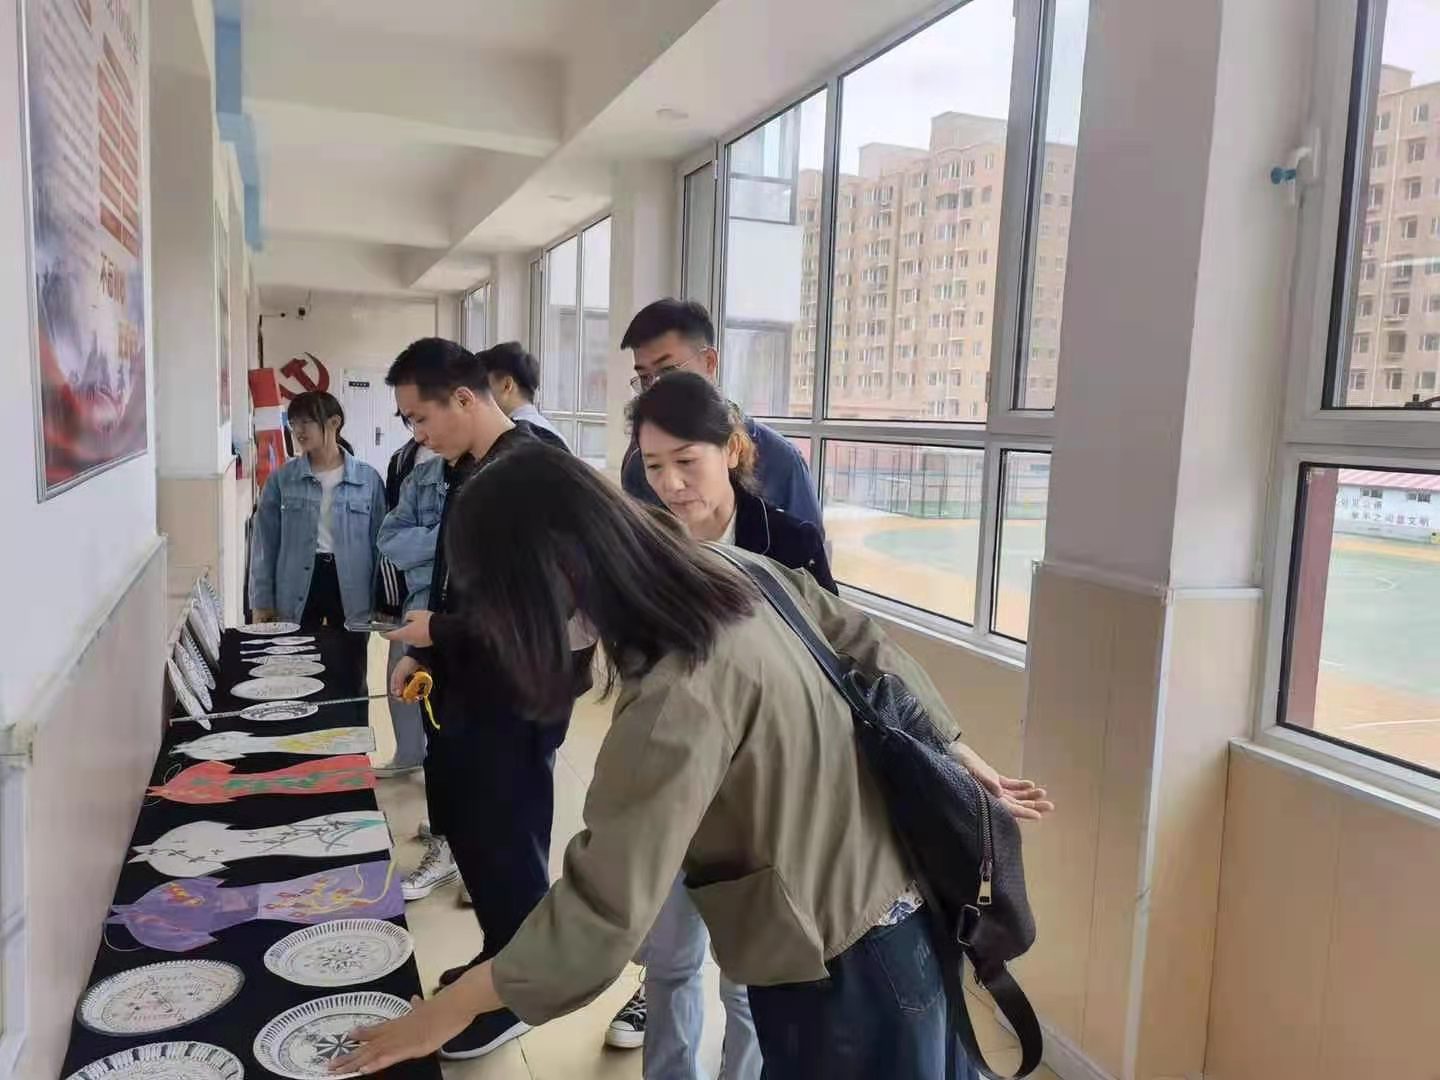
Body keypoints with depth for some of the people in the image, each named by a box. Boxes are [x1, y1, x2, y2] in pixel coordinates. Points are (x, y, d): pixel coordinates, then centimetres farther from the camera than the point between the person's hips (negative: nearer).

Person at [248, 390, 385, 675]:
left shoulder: (368, 478, -2)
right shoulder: (281, 479, 0)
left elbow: (379, 543, 2)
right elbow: (265, 541, 3)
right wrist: (262, 600, 0)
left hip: (350, 590, 0)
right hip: (296, 589, 1)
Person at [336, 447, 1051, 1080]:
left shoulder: (681, 695, -32)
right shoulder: (733, 573, -6)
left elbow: (603, 910, -29)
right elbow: (865, 650, 4)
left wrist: (452, 1006, -15)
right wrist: (959, 758, 15)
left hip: (838, 962, -8)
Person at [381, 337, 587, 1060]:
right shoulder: (470, 468, 9)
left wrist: (437, 631, -15)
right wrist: (425, 654, 7)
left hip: (518, 691, -9)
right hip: (473, 684, 9)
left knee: (504, 837, 5)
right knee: (469, 825, 18)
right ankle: (502, 958, 38)